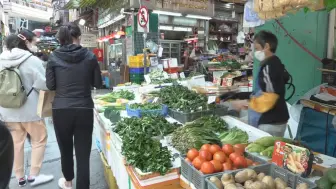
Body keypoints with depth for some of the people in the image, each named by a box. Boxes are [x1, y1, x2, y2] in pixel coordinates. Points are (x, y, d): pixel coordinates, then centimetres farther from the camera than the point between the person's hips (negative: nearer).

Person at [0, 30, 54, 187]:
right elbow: (43, 84, -15)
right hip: (28, 109, -6)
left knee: (16, 142, 14)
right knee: (39, 139, 11)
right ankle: (33, 176, 14)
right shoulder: (32, 60, -15)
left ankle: (20, 177, 25)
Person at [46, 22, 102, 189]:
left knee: (65, 149, 20)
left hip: (61, 110, 2)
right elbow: (98, 83, 4)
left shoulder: (54, 57, 0)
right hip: (84, 110, -1)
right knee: (83, 154, 4)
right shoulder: (89, 56, -1)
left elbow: (50, 85, 1)